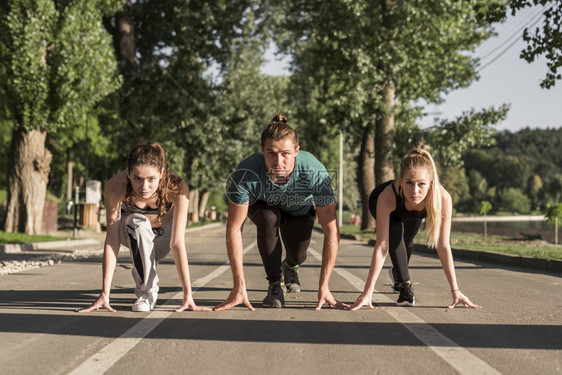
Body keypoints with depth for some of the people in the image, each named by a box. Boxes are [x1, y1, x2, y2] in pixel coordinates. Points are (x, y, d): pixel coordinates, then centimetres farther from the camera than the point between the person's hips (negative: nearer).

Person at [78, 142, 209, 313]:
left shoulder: (177, 188, -37)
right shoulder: (115, 187, -35)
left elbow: (177, 243, -36)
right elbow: (112, 239, -34)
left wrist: (188, 294, -40)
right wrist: (104, 293, -38)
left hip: (164, 230, 1)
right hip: (131, 231, -1)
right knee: (138, 223, -34)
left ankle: (141, 271, 18)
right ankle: (147, 290, -19)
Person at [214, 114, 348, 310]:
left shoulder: (315, 172, -41)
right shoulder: (246, 174, -41)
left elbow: (331, 231, -35)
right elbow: (234, 229, -33)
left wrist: (323, 286, -37)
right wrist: (239, 287, -36)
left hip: (300, 210, 1)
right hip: (262, 205, -1)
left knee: (298, 255, -15)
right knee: (269, 219, -33)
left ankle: (290, 266, 25)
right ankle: (275, 284, -13)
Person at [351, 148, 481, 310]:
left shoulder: (443, 198, -44)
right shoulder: (387, 197, -47)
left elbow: (443, 246, -37)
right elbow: (381, 247, -44)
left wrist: (455, 291, -37)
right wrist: (368, 291, -45)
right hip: (377, 203, -2)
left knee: (407, 241, 21)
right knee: (395, 232, -29)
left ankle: (398, 272, 55)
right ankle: (405, 285, -10)